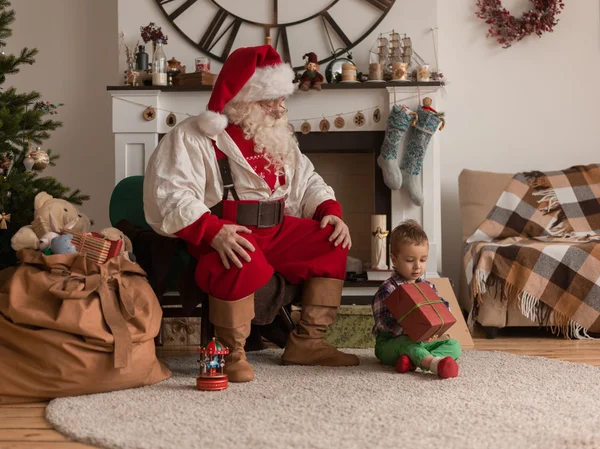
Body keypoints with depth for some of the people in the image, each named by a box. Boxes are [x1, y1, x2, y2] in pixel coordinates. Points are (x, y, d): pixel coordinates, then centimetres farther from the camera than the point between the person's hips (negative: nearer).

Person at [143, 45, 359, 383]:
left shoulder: (280, 139, 19)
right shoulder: (195, 137, -8)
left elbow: (307, 182, 25)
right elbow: (170, 194, -19)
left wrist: (331, 212, 4)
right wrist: (213, 231, -34)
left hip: (276, 233, 8)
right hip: (227, 237, -8)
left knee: (333, 242, -2)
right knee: (245, 263, -39)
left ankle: (307, 342, 0)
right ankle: (233, 353, -18)